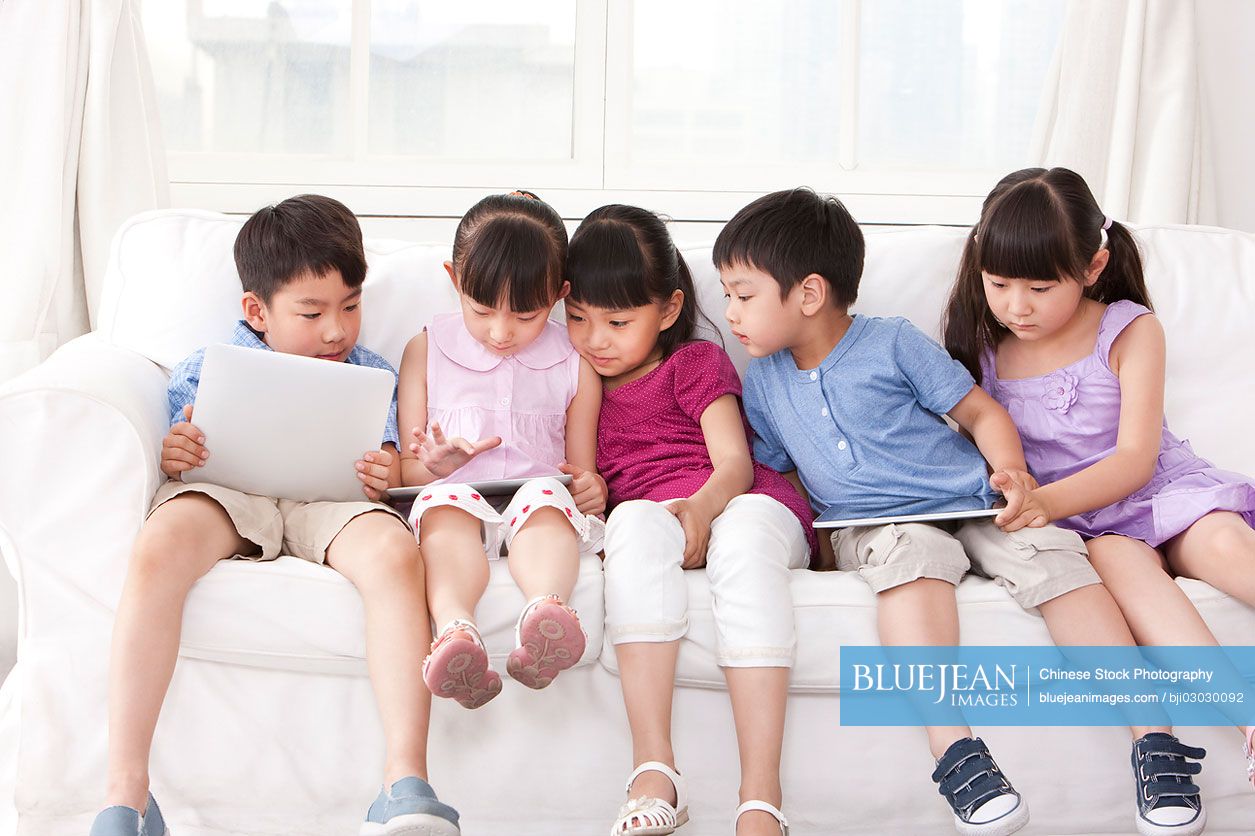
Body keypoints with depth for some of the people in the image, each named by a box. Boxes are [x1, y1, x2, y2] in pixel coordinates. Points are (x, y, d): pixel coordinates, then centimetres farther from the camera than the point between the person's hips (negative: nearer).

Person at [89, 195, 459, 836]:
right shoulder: (203, 372, 21)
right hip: (228, 494, 0)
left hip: (330, 499, 1)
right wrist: (168, 459, -11)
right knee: (157, 547, -37)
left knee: (395, 551, -37)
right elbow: (167, 466, 14)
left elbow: (386, 468, 18)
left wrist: (384, 478, -8)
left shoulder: (370, 375, 25)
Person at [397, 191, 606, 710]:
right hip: (455, 498, 0)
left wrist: (591, 487, -9)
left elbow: (582, 472, 17)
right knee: (444, 502, -34)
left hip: (541, 497, 0)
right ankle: (456, 630, -60)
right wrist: (435, 464, -13)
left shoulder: (575, 365, 15)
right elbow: (406, 470, 12)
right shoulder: (426, 350, 14)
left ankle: (546, 610, -63)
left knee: (545, 499, -34)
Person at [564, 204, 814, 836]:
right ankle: (654, 773, -45)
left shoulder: (696, 363, 16)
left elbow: (735, 463, 1)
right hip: (652, 515, 2)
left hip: (738, 504, -1)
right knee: (635, 523, -36)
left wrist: (701, 507, -21)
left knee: (745, 536, -38)